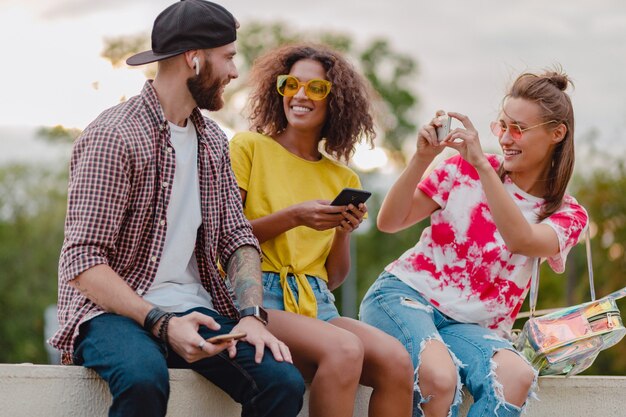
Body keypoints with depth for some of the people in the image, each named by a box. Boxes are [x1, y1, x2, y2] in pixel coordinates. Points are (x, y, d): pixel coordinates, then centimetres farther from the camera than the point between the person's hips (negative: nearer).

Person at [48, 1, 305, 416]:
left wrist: (251, 315, -10)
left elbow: (237, 238, 10)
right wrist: (160, 323, -27)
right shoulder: (114, 136, -11)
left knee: (284, 381, -20)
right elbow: (83, 262, -16)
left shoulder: (212, 140, 14)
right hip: (114, 310, -6)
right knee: (144, 379, -40)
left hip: (194, 308, 6)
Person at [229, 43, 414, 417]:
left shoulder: (344, 180, 17)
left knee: (396, 360, -25)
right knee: (344, 349, -34)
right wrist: (293, 217, -13)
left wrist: (344, 232, -1)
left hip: (316, 304, 5)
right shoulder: (249, 147, 4)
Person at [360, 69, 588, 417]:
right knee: (440, 375, -36)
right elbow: (389, 222, -1)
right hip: (407, 293, -2)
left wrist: (481, 164, -26)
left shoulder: (567, 214, 5)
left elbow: (521, 241, -19)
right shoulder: (466, 169, 3)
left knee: (517, 376, -34)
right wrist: (422, 159, -16)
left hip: (472, 327, 2)